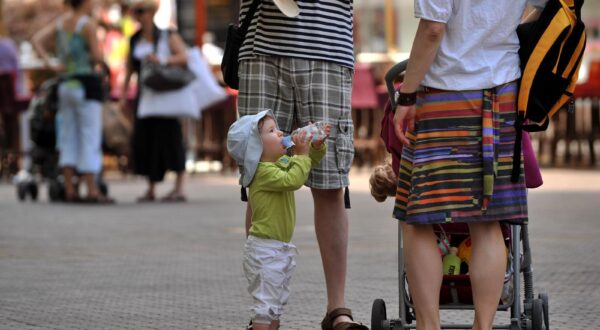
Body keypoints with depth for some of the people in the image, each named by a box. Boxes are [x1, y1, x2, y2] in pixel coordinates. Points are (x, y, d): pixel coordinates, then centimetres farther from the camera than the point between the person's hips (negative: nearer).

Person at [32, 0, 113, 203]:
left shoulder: (60, 22, 9)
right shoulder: (88, 24, -11)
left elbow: (37, 40, 0)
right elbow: (98, 57, -15)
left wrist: (49, 64, -4)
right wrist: (95, 58, 7)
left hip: (66, 85, 7)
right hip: (87, 85, -7)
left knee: (68, 140, 8)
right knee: (90, 140, -6)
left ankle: (70, 191, 5)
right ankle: (92, 192, -8)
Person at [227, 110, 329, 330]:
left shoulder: (282, 163, 10)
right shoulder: (264, 172, -20)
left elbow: (309, 161, 20)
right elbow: (292, 180, -33)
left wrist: (316, 146, 1)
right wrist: (301, 154, -24)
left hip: (282, 248, 10)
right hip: (264, 249, -10)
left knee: (277, 303, 17)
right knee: (266, 303, -10)